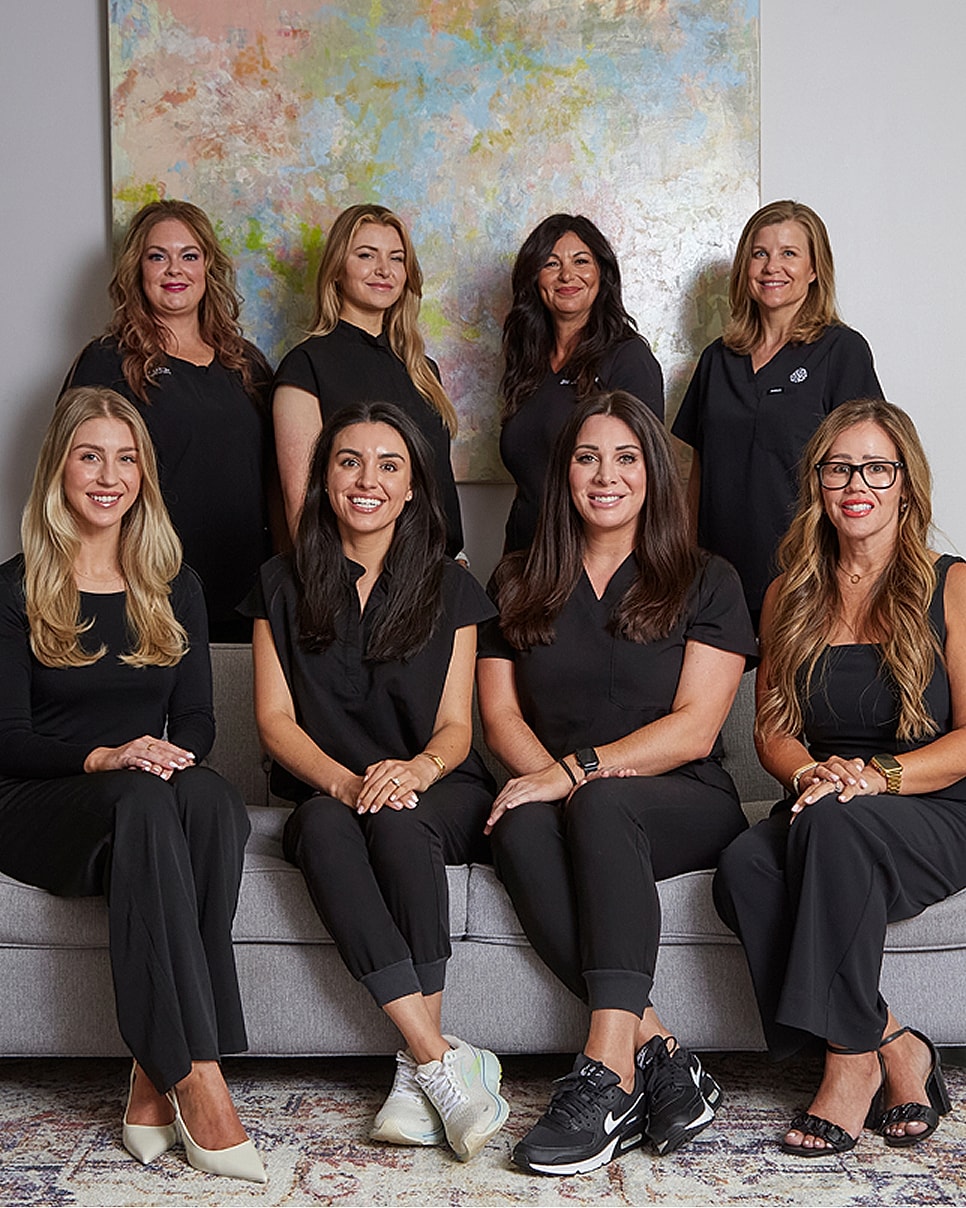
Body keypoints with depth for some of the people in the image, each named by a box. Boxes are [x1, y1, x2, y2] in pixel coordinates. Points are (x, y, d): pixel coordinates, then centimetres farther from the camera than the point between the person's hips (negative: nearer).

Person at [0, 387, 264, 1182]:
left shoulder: (175, 589, 15)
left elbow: (197, 719, 12)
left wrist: (173, 754, -12)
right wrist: (105, 758, -21)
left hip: (154, 797, 3)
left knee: (214, 802, -34)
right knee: (144, 803, -38)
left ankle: (158, 1078, -32)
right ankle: (199, 1082, -39)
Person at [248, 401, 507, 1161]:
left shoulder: (449, 588, 8)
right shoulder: (283, 586, 10)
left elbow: (455, 725, 3)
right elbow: (275, 719, 2)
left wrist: (416, 768, -22)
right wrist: (345, 782, -18)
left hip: (437, 794, 0)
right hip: (327, 791, 1)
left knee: (397, 819, -36)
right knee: (326, 826, -35)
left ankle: (419, 1070, -34)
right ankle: (444, 1061, -39)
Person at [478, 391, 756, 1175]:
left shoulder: (707, 583, 8)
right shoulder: (518, 587, 18)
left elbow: (694, 728, -4)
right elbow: (501, 715, 9)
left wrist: (580, 772, -16)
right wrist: (548, 777, -13)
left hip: (685, 805, -2)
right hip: (562, 806, 2)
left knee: (602, 805, -36)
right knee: (522, 828, -33)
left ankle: (609, 1073, -41)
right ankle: (656, 1051, -36)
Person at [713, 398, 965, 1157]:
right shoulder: (791, 595, 14)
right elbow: (773, 729, 13)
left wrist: (873, 775, -20)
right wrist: (810, 772, -10)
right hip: (819, 824, 4)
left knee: (833, 822, -37)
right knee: (744, 868, -30)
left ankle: (852, 1061, -24)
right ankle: (895, 1049, -16)